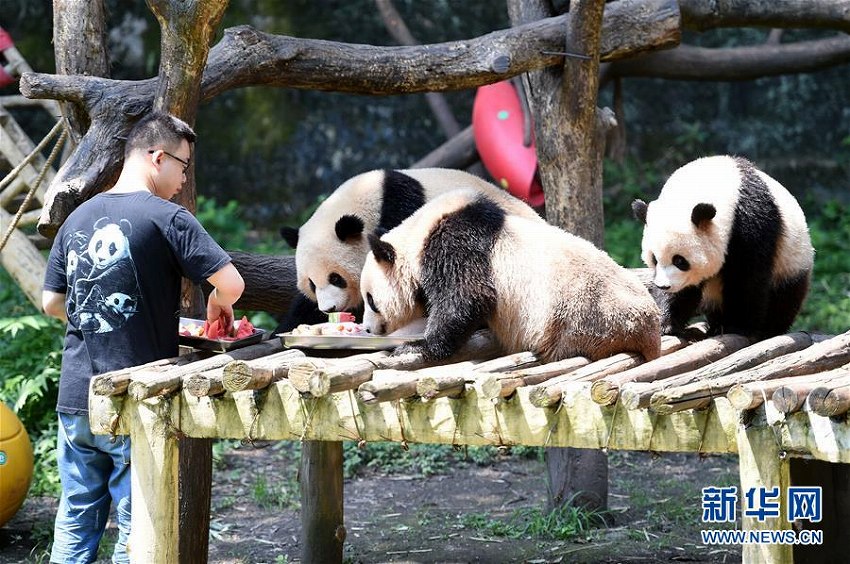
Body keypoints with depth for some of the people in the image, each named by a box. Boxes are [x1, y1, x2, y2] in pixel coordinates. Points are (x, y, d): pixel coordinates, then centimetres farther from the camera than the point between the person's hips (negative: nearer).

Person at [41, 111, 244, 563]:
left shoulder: (78, 218, 10)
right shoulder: (167, 217, -9)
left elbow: (51, 302, 14)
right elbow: (231, 284, -15)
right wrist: (218, 302, 6)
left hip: (75, 400, 6)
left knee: (75, 525, 12)